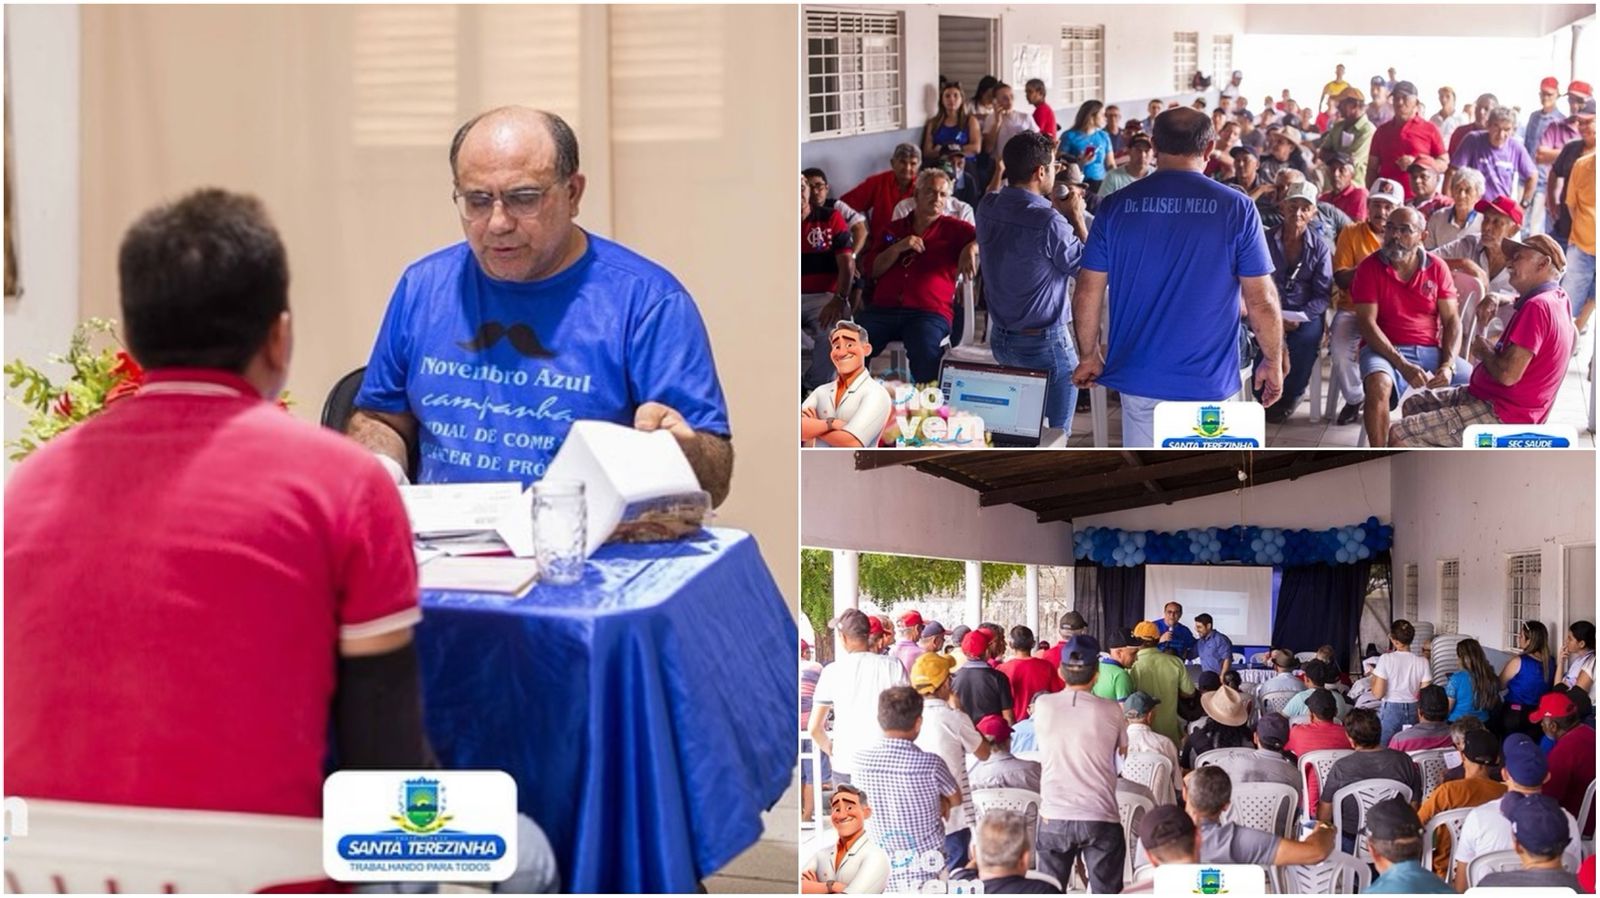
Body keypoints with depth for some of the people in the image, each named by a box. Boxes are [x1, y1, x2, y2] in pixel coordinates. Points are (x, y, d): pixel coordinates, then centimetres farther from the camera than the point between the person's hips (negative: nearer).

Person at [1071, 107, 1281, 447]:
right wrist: (1273, 362, 9)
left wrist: (1090, 356, 17)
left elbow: (1087, 294, 3)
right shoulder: (1236, 208, -6)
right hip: (1208, 381, -2)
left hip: (1138, 379, 2)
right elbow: (1261, 301, -5)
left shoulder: (1117, 207, 0)